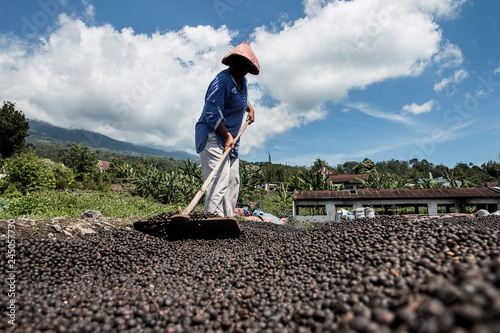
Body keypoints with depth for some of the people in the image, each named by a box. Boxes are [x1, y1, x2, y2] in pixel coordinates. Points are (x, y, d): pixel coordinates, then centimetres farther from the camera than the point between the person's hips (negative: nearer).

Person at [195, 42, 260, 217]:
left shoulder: (242, 81, 14)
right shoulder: (222, 80, -14)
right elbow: (212, 114, -20)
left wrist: (250, 108, 23)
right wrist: (228, 135, -25)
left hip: (230, 138, 9)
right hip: (212, 136, -9)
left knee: (233, 181, 7)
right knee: (219, 182, -19)